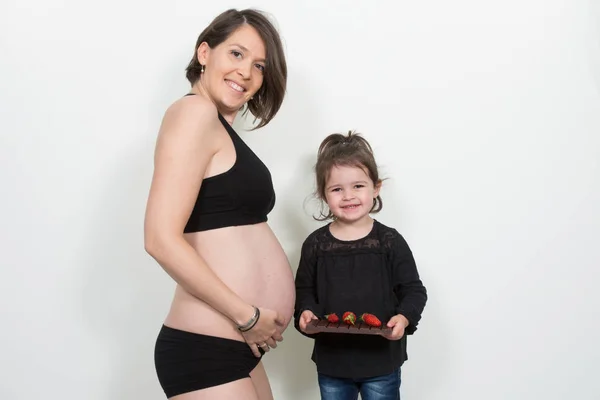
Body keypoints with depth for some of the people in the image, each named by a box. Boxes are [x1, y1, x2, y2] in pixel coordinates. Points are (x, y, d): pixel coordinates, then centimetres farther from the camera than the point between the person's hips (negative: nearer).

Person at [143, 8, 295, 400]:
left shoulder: (222, 130, 16)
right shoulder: (195, 111, -11)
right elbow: (162, 239, -20)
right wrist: (247, 315, -15)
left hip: (235, 346, 9)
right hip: (206, 351, -9)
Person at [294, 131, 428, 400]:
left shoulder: (390, 241, -8)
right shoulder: (315, 244, -3)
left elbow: (413, 290, -4)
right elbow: (304, 290, 6)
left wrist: (404, 317, -22)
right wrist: (305, 312, -15)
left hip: (381, 359, -2)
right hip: (331, 360, 2)